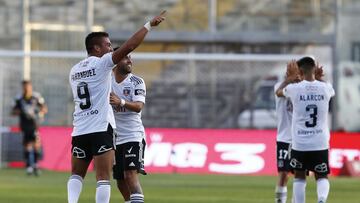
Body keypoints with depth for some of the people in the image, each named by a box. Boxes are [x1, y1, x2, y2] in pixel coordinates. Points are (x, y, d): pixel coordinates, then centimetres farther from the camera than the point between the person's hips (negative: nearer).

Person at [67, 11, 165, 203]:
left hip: (79, 130, 6)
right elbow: (128, 46, -12)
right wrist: (149, 25, -5)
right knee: (103, 178, -5)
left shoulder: (74, 70, 16)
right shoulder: (101, 64, -4)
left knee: (76, 174, 15)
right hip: (101, 129, -6)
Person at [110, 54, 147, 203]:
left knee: (131, 175, -18)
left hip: (133, 136, -4)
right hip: (114, 139, 4)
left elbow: (138, 106, -20)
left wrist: (121, 102, -39)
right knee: (120, 181, 10)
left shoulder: (137, 82, -5)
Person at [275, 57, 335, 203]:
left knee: (299, 177, 15)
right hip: (320, 143, 1)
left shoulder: (295, 88, -7)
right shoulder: (326, 88, -2)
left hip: (300, 143, -1)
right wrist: (318, 77, 29)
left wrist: (290, 76, 29)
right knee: (322, 177, 12)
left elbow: (278, 92, 18)